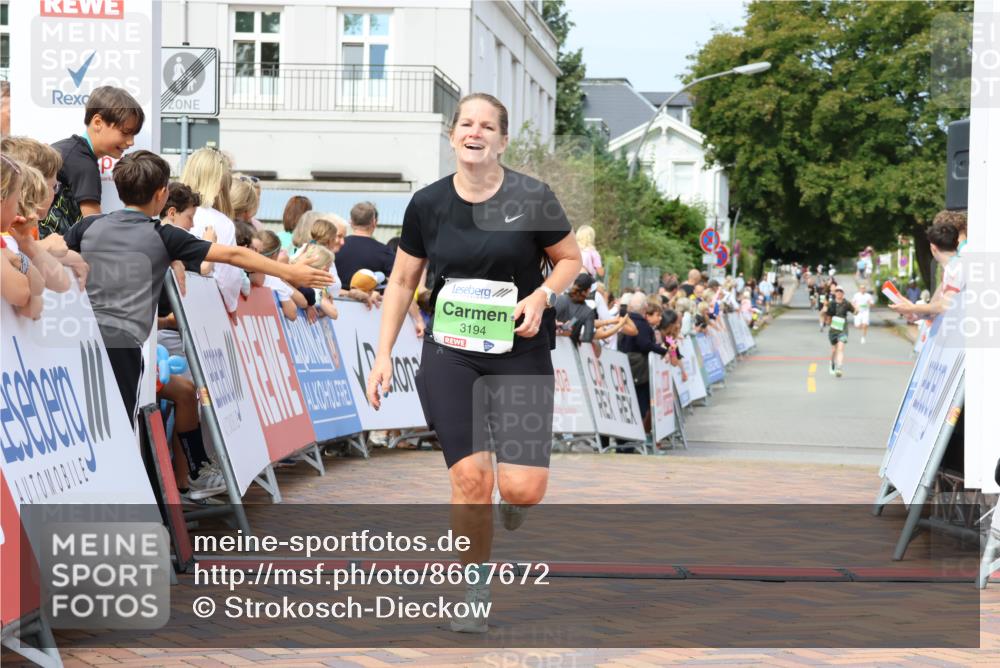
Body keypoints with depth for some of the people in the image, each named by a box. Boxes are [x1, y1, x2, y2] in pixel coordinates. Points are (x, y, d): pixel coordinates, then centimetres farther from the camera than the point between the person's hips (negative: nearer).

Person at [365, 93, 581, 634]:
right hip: (450, 352, 1)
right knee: (471, 477, -11)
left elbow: (570, 259, 7)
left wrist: (542, 296, -13)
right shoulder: (428, 204, 0)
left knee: (523, 488, -11)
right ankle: (474, 590, 11)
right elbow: (402, 281, 10)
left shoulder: (531, 198, -6)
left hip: (521, 351, -1)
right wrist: (383, 355, 4)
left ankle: (511, 498, 30)